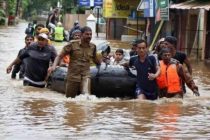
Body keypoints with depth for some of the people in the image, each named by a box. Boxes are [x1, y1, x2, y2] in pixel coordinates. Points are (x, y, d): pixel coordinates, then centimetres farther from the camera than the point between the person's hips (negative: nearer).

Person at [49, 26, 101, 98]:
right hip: (73, 76, -1)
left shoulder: (93, 47, 7)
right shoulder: (72, 44, -2)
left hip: (85, 76, 1)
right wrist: (54, 66, -16)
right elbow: (60, 56, -2)